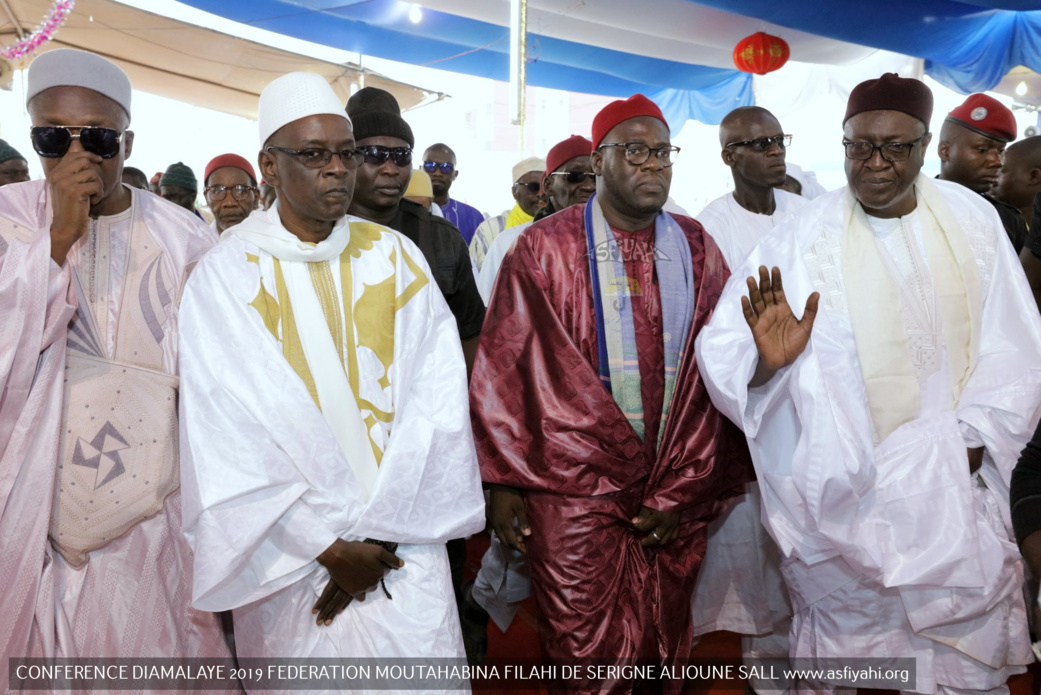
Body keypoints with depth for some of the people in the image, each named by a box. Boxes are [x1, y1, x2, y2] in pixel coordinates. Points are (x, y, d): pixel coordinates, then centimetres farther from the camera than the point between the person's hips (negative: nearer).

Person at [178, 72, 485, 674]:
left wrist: (380, 530, -10)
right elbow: (227, 438, -10)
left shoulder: (397, 258, 0)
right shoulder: (223, 279, -6)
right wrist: (329, 547, -11)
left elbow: (436, 402, -5)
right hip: (288, 555, -1)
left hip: (402, 540, 2)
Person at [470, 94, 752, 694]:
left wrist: (682, 489, -3)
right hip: (575, 490, -3)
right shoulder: (545, 249, -4)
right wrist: (504, 482, -4)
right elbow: (508, 369, -3)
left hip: (675, 498, 3)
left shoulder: (698, 251, 4)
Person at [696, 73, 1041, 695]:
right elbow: (723, 354, -16)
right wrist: (766, 361, -37)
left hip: (956, 487, 3)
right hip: (849, 496, -3)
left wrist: (973, 442, -8)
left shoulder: (970, 218, -1)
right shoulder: (803, 241, -12)